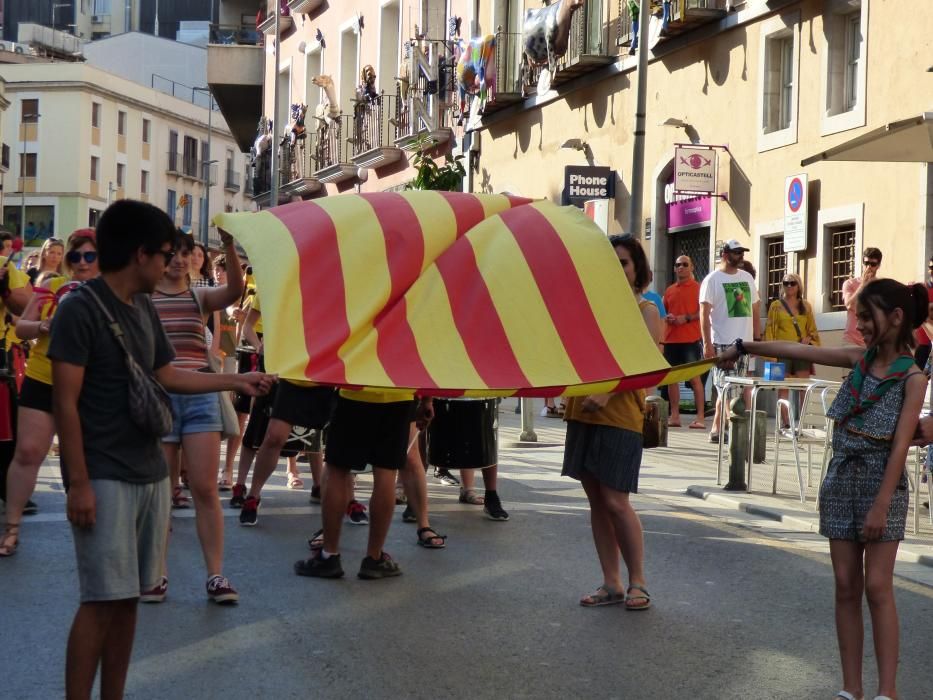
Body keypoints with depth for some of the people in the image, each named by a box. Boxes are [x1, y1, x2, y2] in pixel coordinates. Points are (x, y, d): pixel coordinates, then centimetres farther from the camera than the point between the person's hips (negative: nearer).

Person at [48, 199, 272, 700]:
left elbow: (166, 377, 23)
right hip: (105, 480, -8)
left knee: (128, 597, 10)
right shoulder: (80, 309, -13)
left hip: (151, 474, 8)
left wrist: (237, 381, 22)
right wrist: (78, 483, -19)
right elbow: (65, 403, -15)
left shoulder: (144, 308, 11)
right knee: (103, 599, -9)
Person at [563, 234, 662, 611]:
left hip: (619, 414, -6)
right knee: (596, 499, 7)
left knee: (615, 501, -9)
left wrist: (607, 392, -26)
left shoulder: (645, 310, -1)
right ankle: (611, 584, 13)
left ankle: (637, 582, 4)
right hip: (582, 411, 6)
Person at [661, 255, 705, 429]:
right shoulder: (669, 290, 16)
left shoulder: (697, 288, 0)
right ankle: (674, 416, 11)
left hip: (690, 339, -6)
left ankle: (700, 417, -7)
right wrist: (667, 318, 2)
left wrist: (686, 318, -16)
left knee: (695, 377, -7)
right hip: (671, 339, 6)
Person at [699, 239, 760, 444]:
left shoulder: (747, 278, 15)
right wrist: (707, 343, -14)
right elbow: (704, 313, -8)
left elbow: (755, 310, 19)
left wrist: (757, 338, 12)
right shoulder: (712, 279, -3)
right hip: (723, 342, -6)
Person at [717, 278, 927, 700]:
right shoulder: (859, 359, 6)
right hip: (842, 480, 5)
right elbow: (797, 351, 11)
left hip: (881, 483, -5)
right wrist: (744, 347, 12)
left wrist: (881, 505, -18)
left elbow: (900, 445, -15)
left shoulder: (912, 377, -10)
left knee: (877, 586, -7)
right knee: (846, 586, 4)